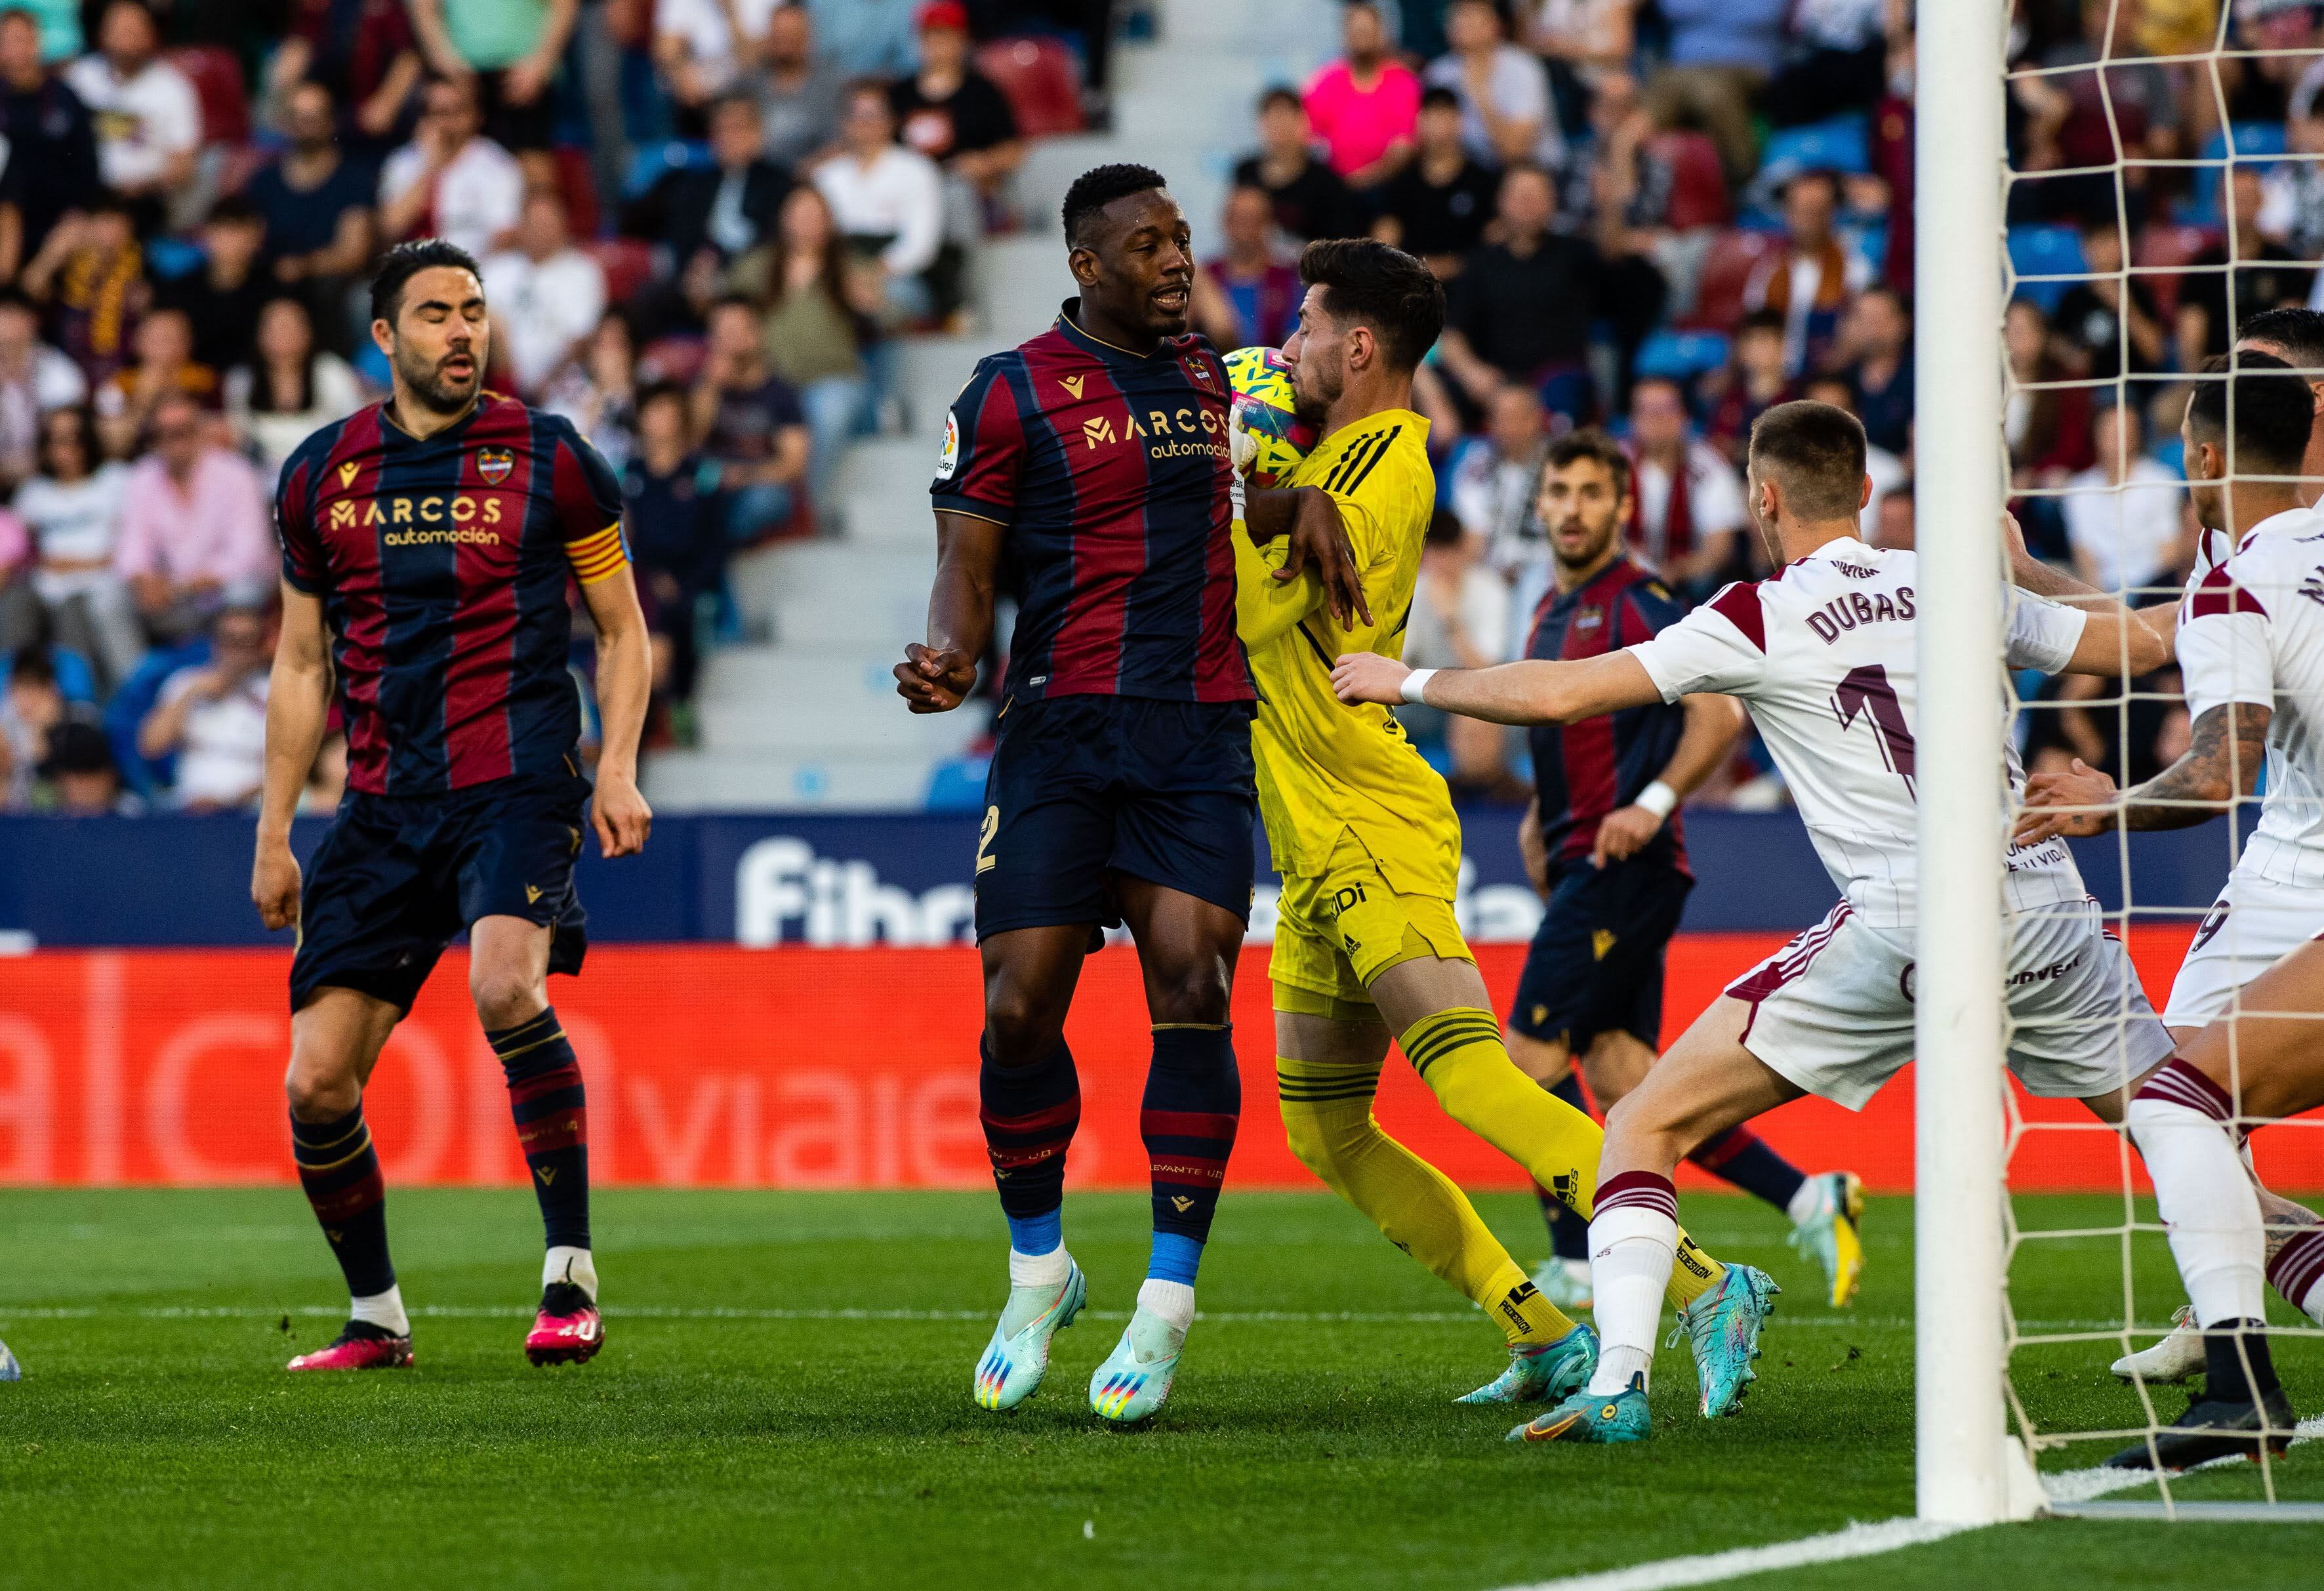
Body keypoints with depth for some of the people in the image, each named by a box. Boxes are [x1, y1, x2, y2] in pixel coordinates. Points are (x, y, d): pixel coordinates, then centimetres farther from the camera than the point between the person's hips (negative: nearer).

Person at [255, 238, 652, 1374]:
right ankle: (375, 1315, 18)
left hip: (517, 781, -4)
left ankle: (571, 1273, -20)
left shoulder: (548, 461, 3)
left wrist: (617, 768, -4)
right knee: (316, 1083, -3)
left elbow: (621, 629, 10)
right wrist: (274, 832, 14)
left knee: (504, 984, -32)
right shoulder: (322, 475, 10)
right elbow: (302, 664, 18)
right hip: (383, 805, 4)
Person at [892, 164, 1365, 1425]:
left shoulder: (1215, 382, 16)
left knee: (1191, 986, -14)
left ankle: (1168, 1299, -10)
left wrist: (1307, 503, 13)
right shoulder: (1011, 394, 2)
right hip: (1058, 731, -2)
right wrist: (951, 658, -21)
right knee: (1019, 1009, -6)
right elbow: (967, 564, -1)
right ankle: (1038, 1274, 18)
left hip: (1199, 735, 3)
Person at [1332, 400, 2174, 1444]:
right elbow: (2140, 645, 25)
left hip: (1904, 919, -4)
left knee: (1647, 1127, 3)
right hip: (2045, 907, 4)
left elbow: (1561, 694, 0)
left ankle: (1619, 1382, -11)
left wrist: (1409, 681, 14)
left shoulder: (1760, 619, 2)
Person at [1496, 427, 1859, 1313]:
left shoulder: (1638, 602, -9)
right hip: (1583, 869, 9)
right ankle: (1810, 1201, 3)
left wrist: (1654, 803, -26)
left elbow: (1720, 713, -17)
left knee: (1532, 1055, -10)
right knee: (1622, 1078, 3)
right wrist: (1542, 818, 18)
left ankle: (1578, 1272, -6)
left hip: (1624, 867, -9)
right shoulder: (1554, 612, 20)